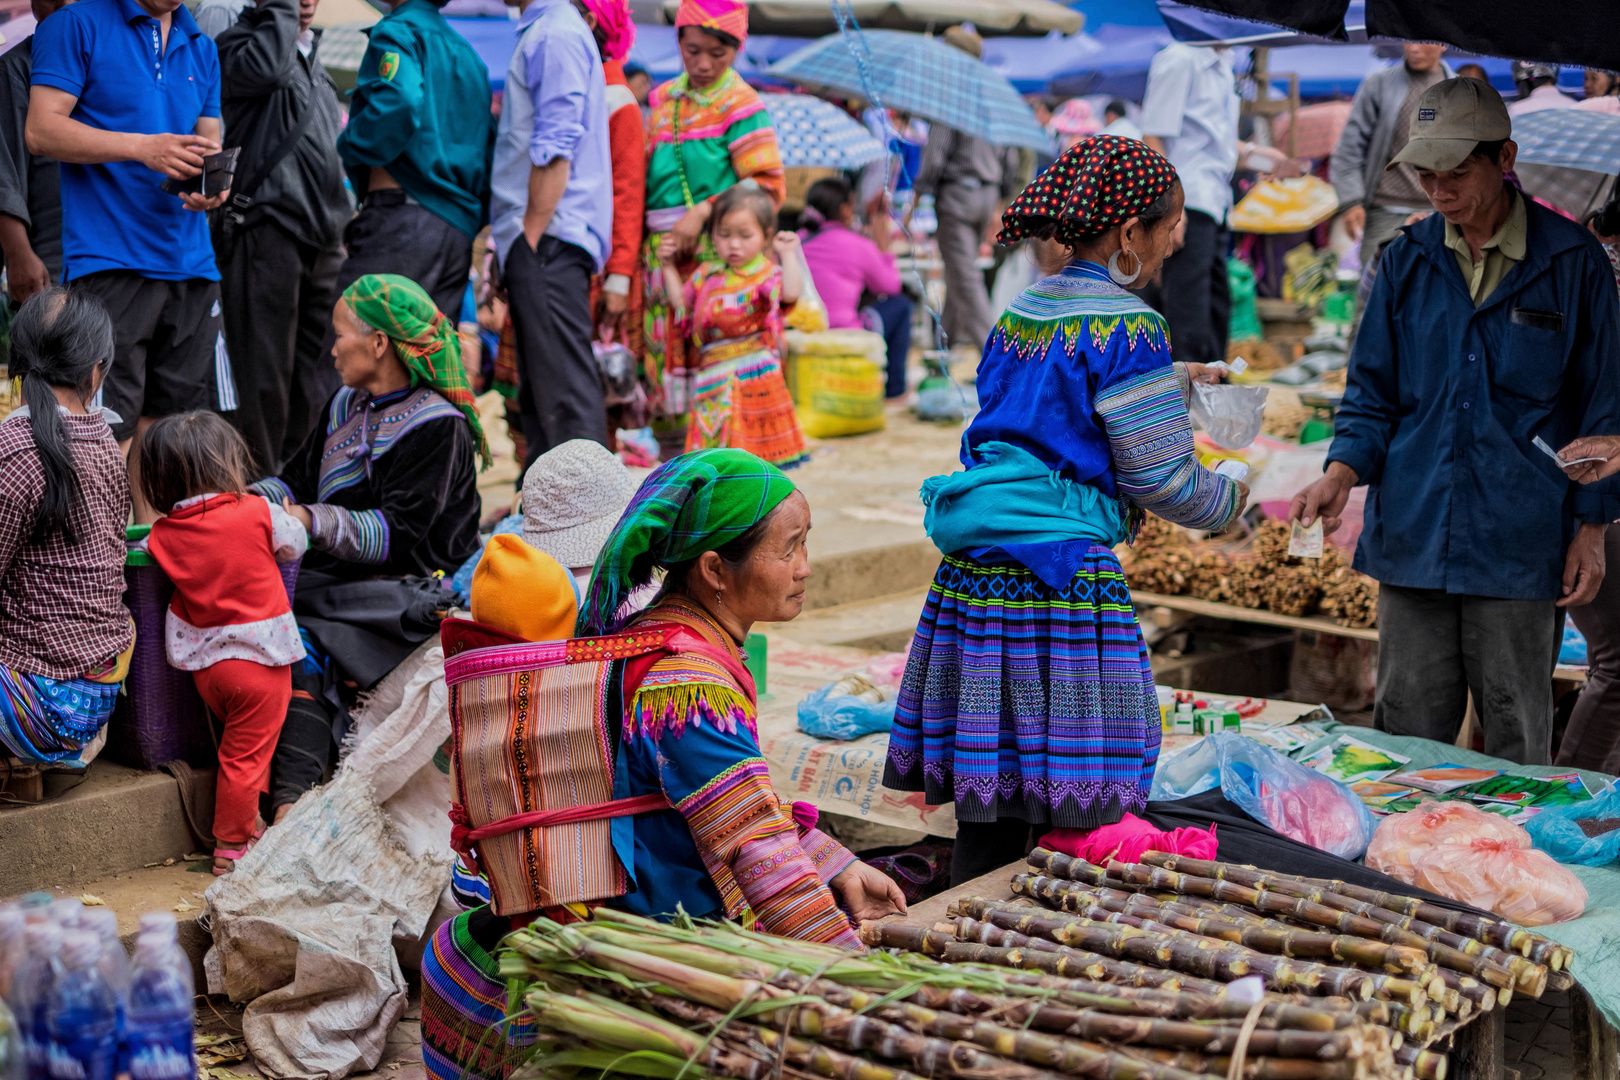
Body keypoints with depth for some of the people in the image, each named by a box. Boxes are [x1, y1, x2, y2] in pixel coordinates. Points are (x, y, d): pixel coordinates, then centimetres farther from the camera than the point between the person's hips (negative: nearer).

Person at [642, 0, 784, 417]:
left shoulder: (740, 104, -4)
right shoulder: (664, 99, 15)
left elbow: (768, 186, -9)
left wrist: (703, 212, -16)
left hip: (714, 252, -6)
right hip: (661, 251, 6)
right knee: (661, 350, 7)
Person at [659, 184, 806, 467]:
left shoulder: (767, 275, -8)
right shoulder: (707, 274, 11)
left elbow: (790, 293, -28)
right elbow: (682, 305, 23)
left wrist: (787, 254, -27)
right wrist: (669, 266, 18)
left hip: (753, 375, -6)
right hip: (713, 376, 6)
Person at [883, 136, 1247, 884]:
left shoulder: (1022, 310, 15)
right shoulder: (1126, 328, -8)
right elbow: (1160, 479, -7)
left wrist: (1174, 381, 40)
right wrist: (1229, 498, 14)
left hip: (972, 567, 8)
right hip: (1058, 569, -8)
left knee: (989, 806, 12)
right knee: (1073, 820, -2)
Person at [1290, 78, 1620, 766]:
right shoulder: (1406, 260, 7)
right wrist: (1342, 471, -6)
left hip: (1519, 546, -2)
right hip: (1412, 539, 3)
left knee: (1515, 747, 6)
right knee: (1406, 735, 7)